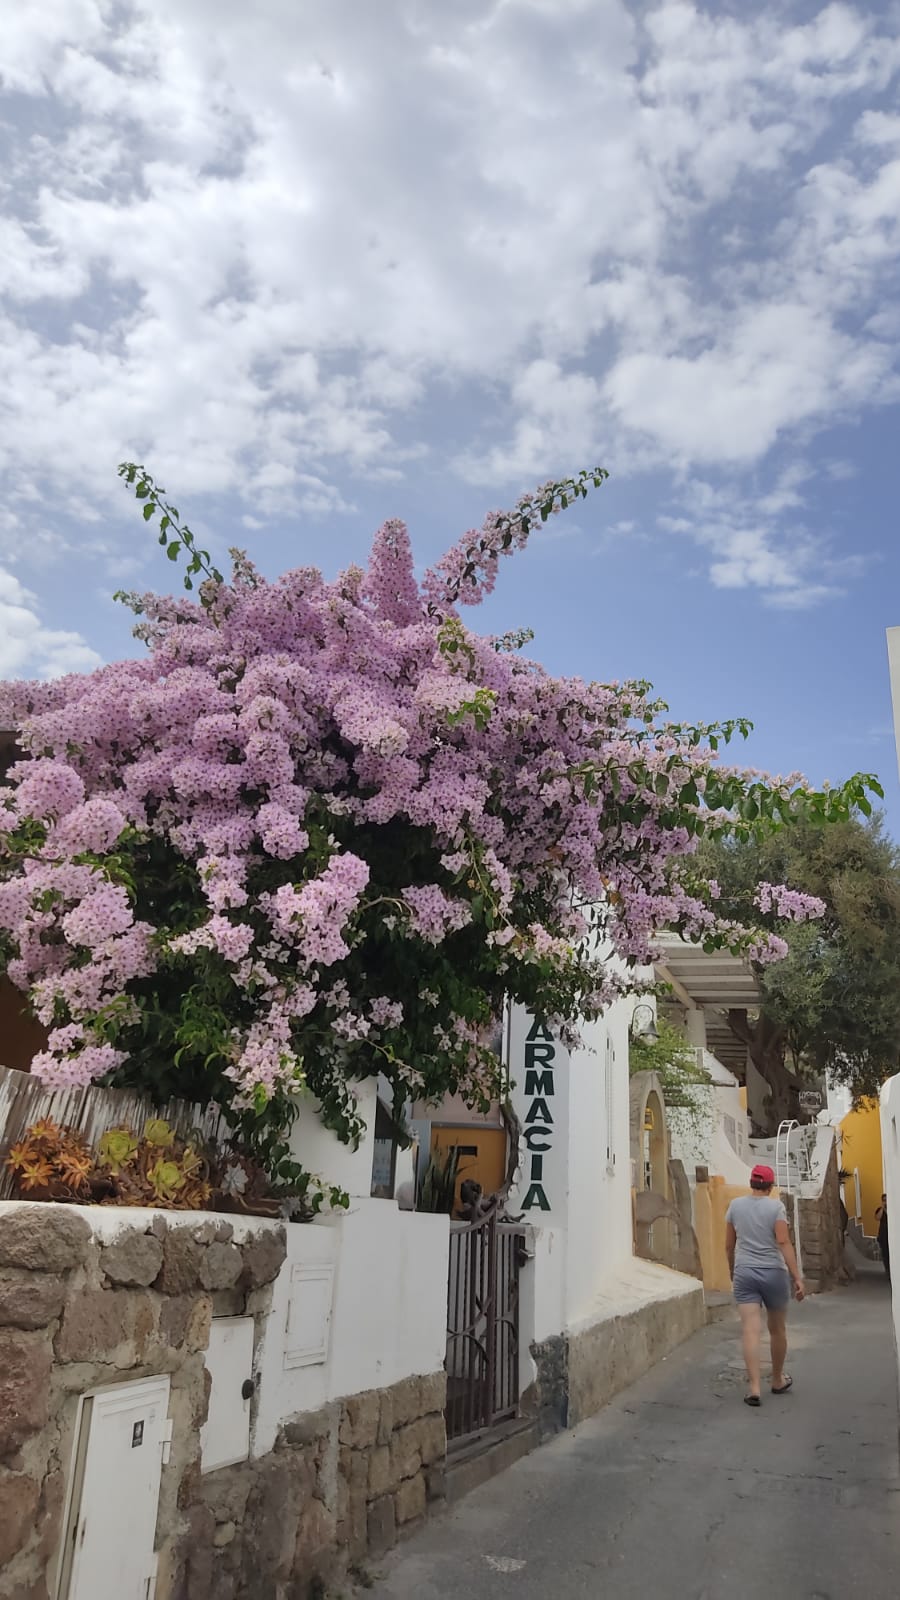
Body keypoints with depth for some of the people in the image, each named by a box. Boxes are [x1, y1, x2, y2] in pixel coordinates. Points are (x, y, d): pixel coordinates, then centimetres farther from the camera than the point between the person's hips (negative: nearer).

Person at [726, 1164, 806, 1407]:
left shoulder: (735, 1205, 5)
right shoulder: (776, 1206, -5)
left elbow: (729, 1245, 10)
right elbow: (783, 1243, -14)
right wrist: (797, 1277, -13)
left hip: (744, 1273, 2)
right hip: (773, 1273, -1)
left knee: (751, 1331, -5)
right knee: (778, 1329, 17)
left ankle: (754, 1389, -14)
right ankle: (778, 1380, 32)